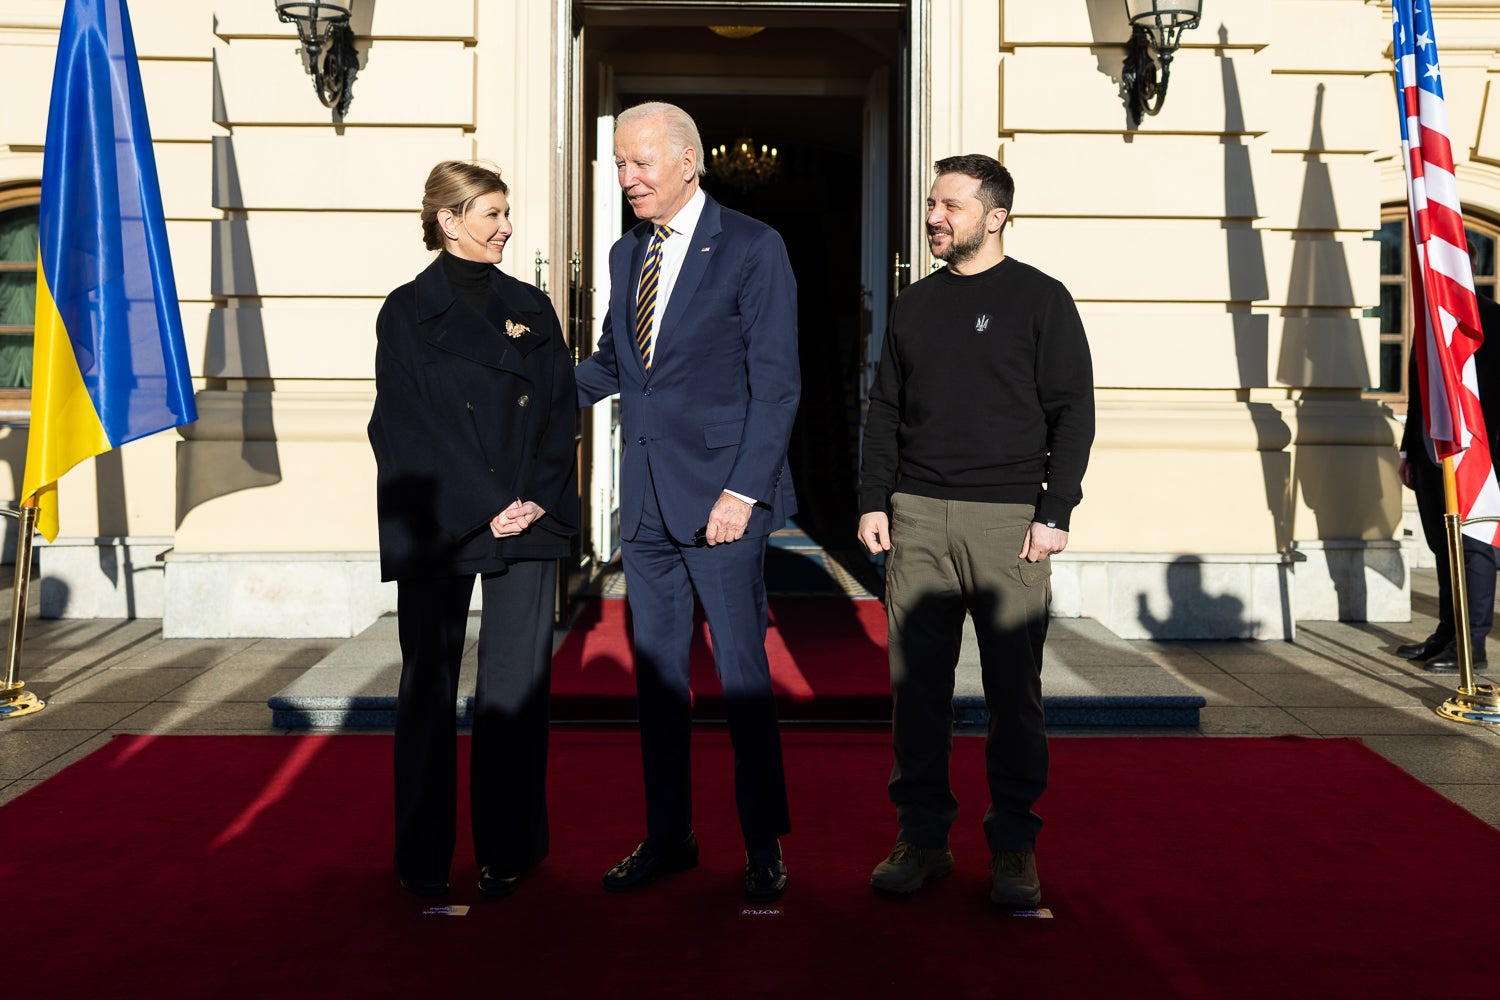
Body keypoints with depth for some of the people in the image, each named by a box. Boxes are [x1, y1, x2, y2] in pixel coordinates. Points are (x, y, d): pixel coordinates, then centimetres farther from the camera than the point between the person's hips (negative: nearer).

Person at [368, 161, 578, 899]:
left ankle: (508, 850, 10)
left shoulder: (530, 308, 14)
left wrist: (541, 500, -7)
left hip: (527, 524, 3)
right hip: (439, 527, -3)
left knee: (517, 687, 1)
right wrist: (487, 509, -11)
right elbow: (411, 427, -5)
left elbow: (558, 413, 9)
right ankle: (423, 858, 14)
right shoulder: (408, 311, 2)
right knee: (430, 685, 4)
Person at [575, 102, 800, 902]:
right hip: (645, 499, 6)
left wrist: (744, 490, -16)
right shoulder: (625, 255, 14)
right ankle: (668, 836, 22)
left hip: (719, 491, -6)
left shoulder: (752, 249, -6)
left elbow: (775, 383, -10)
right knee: (655, 670, 11)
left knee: (742, 675, -1)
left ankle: (763, 845, 12)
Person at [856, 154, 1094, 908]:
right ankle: (923, 835, 13)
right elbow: (885, 412, 17)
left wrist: (1055, 513, -8)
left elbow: (1073, 413, -1)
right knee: (916, 682, 4)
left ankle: (1014, 845, 10)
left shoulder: (1040, 300, 2)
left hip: (1008, 518, -4)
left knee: (1014, 684, 0)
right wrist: (873, 500, 6)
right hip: (918, 515, 4)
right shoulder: (914, 306, 15)